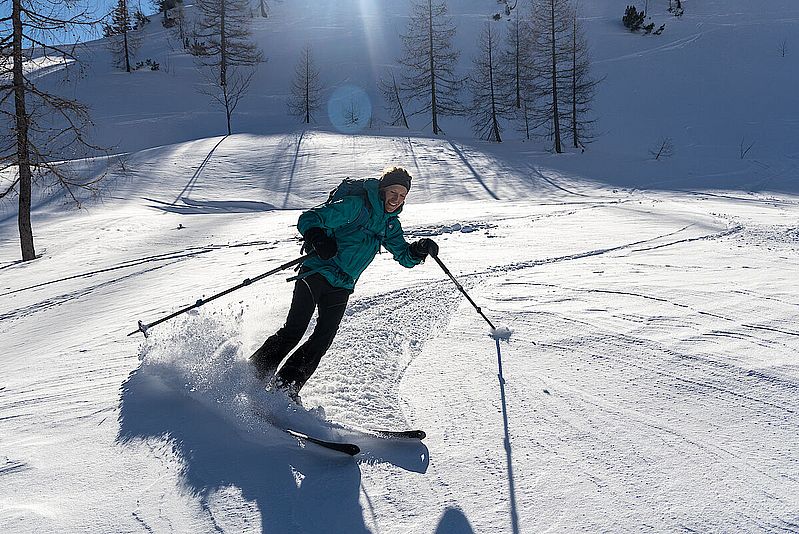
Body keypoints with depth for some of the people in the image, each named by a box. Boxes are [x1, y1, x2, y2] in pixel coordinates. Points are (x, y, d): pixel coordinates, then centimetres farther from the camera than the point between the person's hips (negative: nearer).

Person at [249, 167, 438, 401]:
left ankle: (287, 386, 4)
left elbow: (405, 257, 15)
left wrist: (420, 249, -8)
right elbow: (308, 219, -15)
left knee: (323, 339, -5)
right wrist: (318, 238, -36)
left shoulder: (390, 223, 12)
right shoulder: (355, 205, -10)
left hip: (341, 287, 6)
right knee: (294, 330, -12)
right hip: (316, 274, -6)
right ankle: (254, 375, 1)